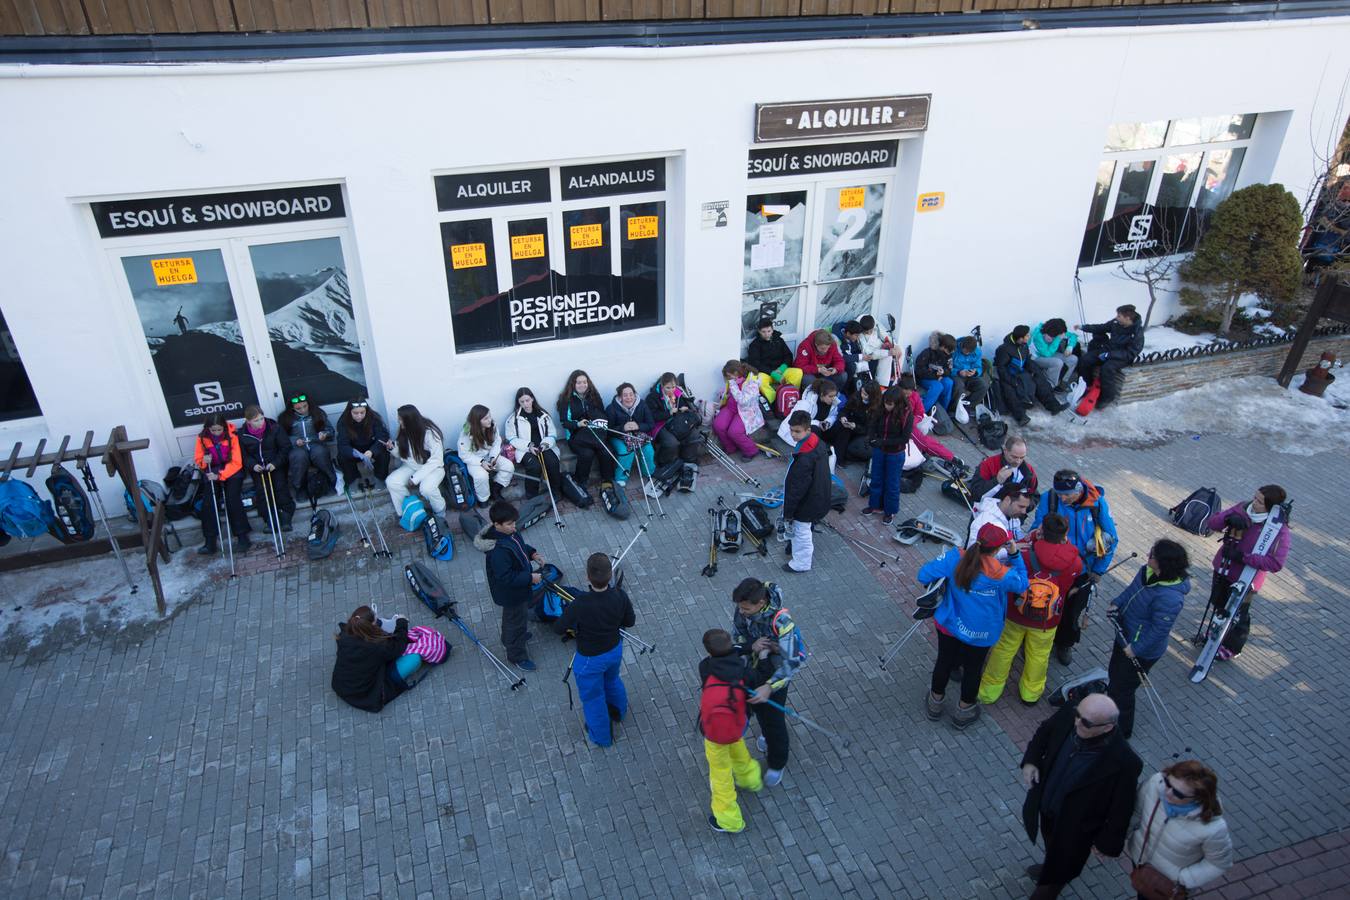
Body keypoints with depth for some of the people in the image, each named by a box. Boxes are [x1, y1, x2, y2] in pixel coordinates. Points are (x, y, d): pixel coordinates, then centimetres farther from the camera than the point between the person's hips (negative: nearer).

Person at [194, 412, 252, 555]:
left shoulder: (232, 436, -12)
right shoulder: (202, 438, -3)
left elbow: (236, 462, -12)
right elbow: (198, 460, 7)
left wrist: (220, 475, -22)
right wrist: (204, 461, -17)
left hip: (232, 472, -3)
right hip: (213, 473, 3)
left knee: (232, 500, -23)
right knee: (208, 503, -15)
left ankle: (242, 537, -16)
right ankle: (210, 542, -10)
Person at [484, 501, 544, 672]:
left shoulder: (509, 533, -10)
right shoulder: (498, 550, -39)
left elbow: (520, 546, 11)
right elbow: (506, 577, -35)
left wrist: (532, 554, -5)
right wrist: (530, 578, -30)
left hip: (517, 588, 9)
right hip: (511, 594, -9)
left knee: (512, 616, 33)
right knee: (516, 620, 12)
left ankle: (509, 639, 59)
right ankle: (517, 655, 34)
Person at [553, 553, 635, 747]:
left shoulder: (580, 605, -38)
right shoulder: (619, 596, -26)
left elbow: (558, 628, -22)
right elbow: (630, 622, -8)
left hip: (590, 659, -4)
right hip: (615, 650, 4)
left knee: (592, 696, 24)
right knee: (611, 679, 36)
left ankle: (601, 736, 48)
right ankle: (618, 711, 64)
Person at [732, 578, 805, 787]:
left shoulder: (780, 622, -39)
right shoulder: (743, 608, -22)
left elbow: (793, 660, -39)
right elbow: (736, 635, -7)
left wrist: (769, 687, -48)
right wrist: (750, 646, -29)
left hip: (774, 675, -5)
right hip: (752, 669, 6)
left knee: (773, 719, 12)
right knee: (758, 708, 30)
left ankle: (777, 764, 40)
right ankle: (766, 734, 63)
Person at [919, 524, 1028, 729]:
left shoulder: (955, 558, -26)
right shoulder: (1002, 575, -28)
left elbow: (924, 574, -20)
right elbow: (1021, 584, -5)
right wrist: (1015, 554, -7)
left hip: (949, 625, 2)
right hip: (980, 633, -2)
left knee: (944, 661, 25)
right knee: (972, 669, 23)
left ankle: (935, 703, 47)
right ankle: (964, 711, 44)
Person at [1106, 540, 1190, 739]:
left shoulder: (1169, 597, -36)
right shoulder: (1147, 571, -11)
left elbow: (1159, 630, -28)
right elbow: (1132, 589, 9)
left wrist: (1135, 648, -20)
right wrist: (1117, 603, -5)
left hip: (1141, 651, -9)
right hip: (1125, 636, 9)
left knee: (1122, 689, 9)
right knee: (1114, 675, 29)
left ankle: (1121, 729, 33)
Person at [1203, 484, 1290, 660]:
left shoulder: (1279, 529, -24)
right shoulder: (1242, 509, -10)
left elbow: (1276, 563, -31)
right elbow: (1211, 523, -7)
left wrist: (1243, 557, -34)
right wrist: (1229, 518, -27)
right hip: (1222, 569, 5)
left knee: (1237, 615, 15)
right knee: (1219, 605, 26)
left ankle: (1232, 647, 40)